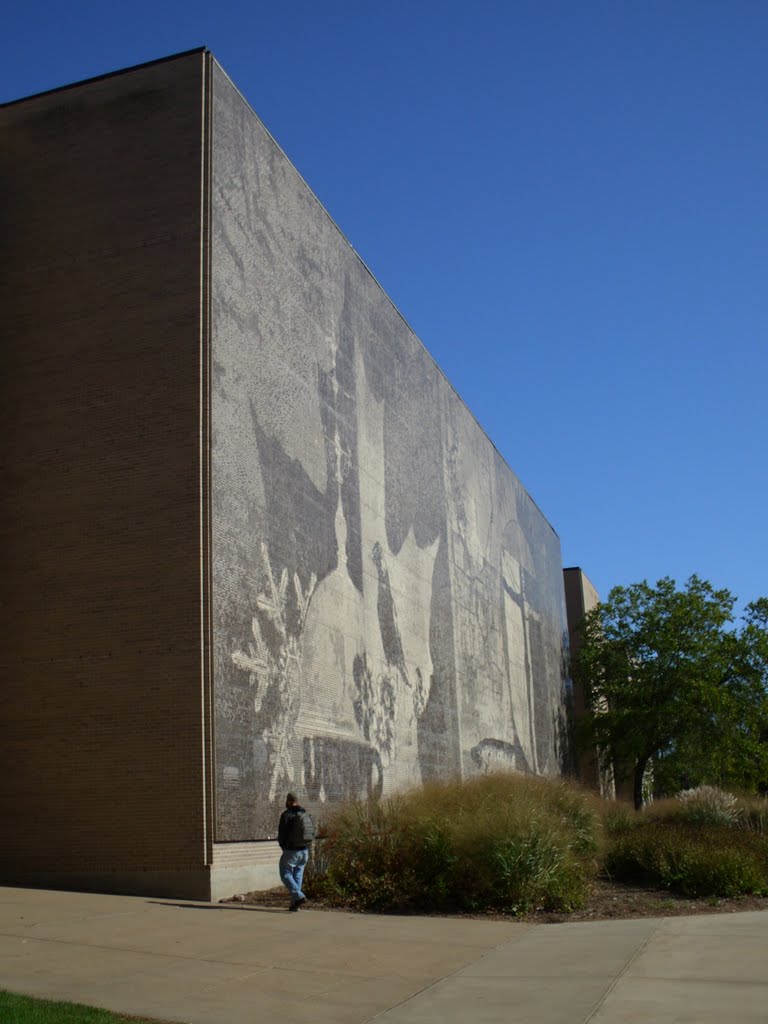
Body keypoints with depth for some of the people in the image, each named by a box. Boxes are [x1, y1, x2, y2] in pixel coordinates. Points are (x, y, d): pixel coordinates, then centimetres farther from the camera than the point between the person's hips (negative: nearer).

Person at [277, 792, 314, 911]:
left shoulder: (287, 815, -11)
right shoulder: (306, 814, 8)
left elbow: (282, 834, -10)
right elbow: (312, 833, 10)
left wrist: (284, 847, 7)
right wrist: (306, 847, 14)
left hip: (291, 851, -6)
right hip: (305, 851, 6)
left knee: (285, 874, 3)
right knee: (298, 875, 13)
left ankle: (299, 896, -12)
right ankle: (295, 903, 11)